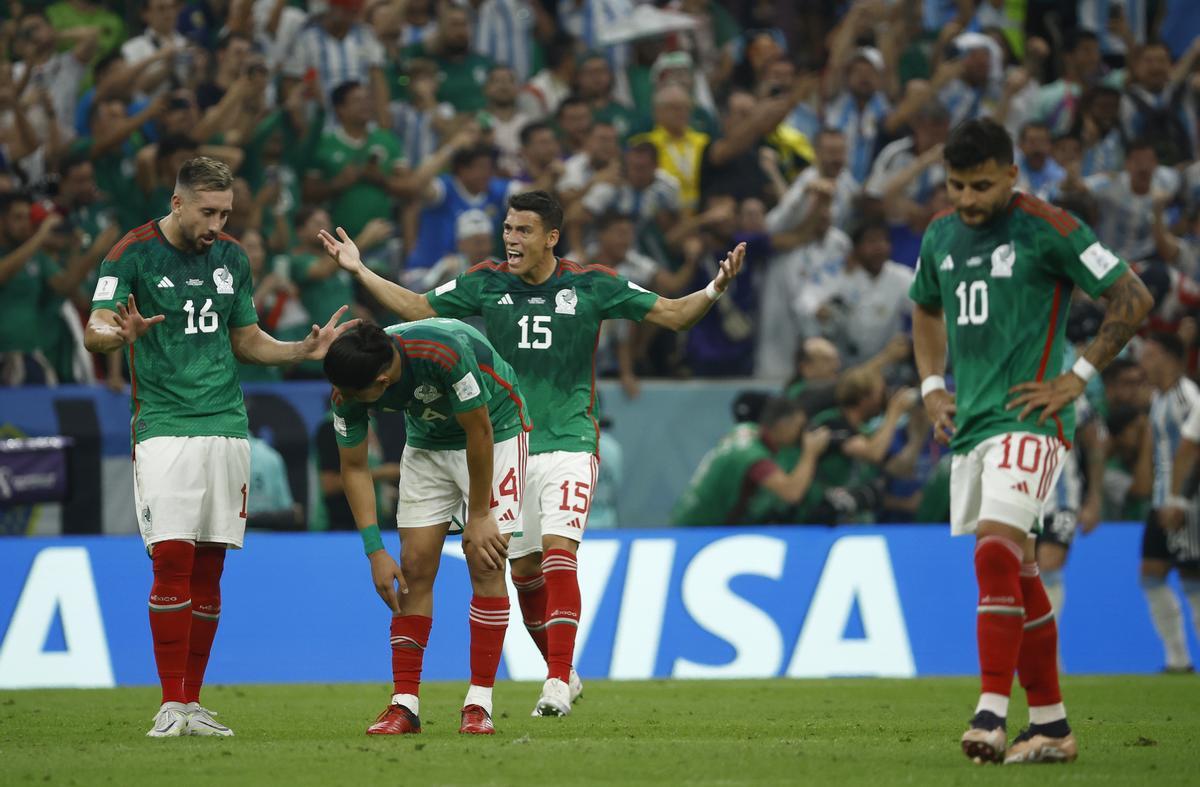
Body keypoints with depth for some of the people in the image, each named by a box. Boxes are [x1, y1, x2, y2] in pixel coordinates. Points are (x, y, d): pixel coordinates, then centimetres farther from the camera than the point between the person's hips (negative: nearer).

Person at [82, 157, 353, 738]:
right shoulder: (132, 255, -4)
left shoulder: (231, 258, 12)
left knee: (208, 570, 4)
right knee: (172, 563, -13)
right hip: (164, 424, -5)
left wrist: (305, 349, 4)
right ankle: (171, 706, -10)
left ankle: (193, 703, 9)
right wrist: (122, 334, -34)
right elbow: (93, 332, -12)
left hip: (226, 424, 5)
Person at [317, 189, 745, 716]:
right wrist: (359, 271, 6)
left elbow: (672, 315, 2)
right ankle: (562, 671, 26)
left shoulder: (591, 286, -2)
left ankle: (556, 684, -22)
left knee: (559, 554, -19)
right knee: (524, 569, 7)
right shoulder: (485, 285, 3)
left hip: (569, 441, -3)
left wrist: (715, 289, -15)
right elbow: (416, 309, 13)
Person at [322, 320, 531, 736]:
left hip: (495, 432, -4)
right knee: (415, 567, -5)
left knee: (486, 563, -13)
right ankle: (404, 704, -2)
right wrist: (375, 550, -15)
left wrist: (479, 516, -17)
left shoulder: (446, 353, -39)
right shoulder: (347, 386, -23)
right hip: (428, 444, 4)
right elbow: (354, 467, -10)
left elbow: (478, 433, -26)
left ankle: (479, 705, -10)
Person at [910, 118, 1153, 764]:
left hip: (1027, 419, -7)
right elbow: (925, 311, 31)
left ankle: (991, 712, -24)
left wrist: (1077, 378, -11)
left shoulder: (1047, 230, -9)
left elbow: (1133, 298, -8)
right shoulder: (941, 237, 12)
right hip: (968, 422, 7)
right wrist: (932, 387, 16)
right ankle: (1050, 723, 17)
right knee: (1016, 573, 10)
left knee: (996, 553, -22)